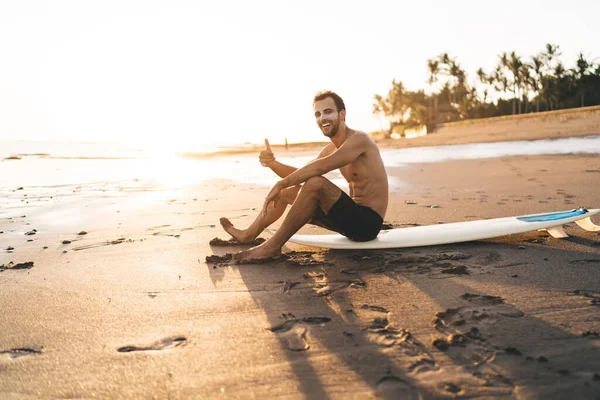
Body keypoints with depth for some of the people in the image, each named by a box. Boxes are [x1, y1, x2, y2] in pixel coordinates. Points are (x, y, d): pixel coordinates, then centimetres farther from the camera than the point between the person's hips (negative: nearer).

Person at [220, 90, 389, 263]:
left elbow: (320, 167, -29)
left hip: (368, 221, -9)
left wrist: (280, 184, -23)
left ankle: (271, 247, -21)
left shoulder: (359, 139, -15)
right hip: (353, 216, 9)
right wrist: (272, 163, -7)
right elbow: (299, 174, 13)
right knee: (287, 191, 14)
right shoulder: (330, 149, 12)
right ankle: (249, 234, 27)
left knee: (315, 183, -31)